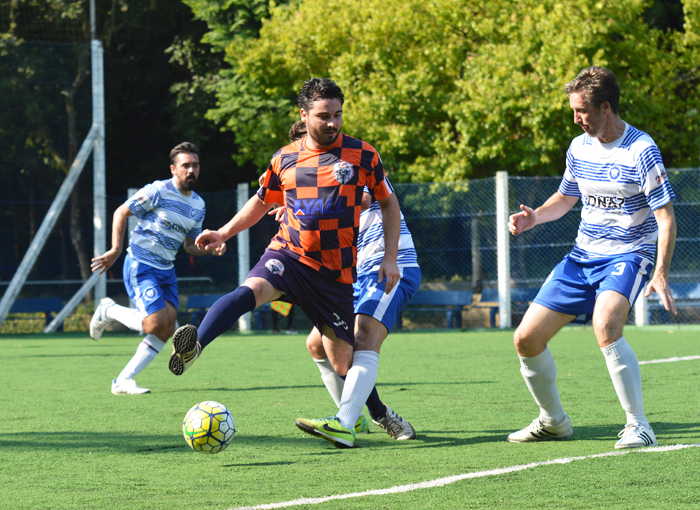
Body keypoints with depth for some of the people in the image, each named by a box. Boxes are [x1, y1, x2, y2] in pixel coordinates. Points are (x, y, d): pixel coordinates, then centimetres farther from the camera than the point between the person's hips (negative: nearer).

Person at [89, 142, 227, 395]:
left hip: (166, 270, 7)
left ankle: (123, 381, 1)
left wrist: (212, 248, 0)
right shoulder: (158, 191, -10)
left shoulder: (198, 205, 12)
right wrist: (116, 249, -13)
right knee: (156, 323, -20)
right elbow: (121, 212, -4)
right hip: (140, 266, -7)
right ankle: (109, 311, 8)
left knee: (167, 328, -6)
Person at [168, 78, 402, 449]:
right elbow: (262, 201, 24)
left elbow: (389, 203, 12)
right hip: (287, 255, -1)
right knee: (250, 290, -32)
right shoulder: (285, 159, 7)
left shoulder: (362, 155, 1)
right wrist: (224, 233, 14)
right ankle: (193, 345, -50)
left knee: (343, 361, -4)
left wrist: (390, 258, 4)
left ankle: (345, 425, -4)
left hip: (335, 272, 1)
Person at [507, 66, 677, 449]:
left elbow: (665, 216, -17)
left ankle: (638, 427, -27)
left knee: (605, 325, -36)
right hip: (582, 257, 7)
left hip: (628, 256, -7)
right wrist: (533, 217, 1)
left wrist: (660, 274, -27)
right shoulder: (579, 147, 4)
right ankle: (553, 421, 24)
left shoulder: (641, 150, -16)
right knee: (526, 338, 1)